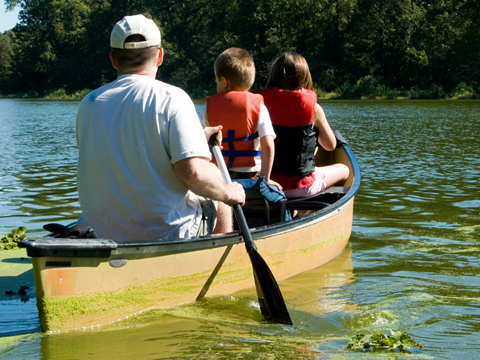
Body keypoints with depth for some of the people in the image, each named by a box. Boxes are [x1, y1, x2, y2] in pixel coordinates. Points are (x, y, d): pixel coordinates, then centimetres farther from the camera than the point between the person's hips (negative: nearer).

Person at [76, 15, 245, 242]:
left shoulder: (88, 104, 2)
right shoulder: (171, 98, -13)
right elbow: (193, 172, -25)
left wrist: (196, 138, 22)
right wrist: (227, 193, -3)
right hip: (167, 234, -4)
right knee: (222, 204, 26)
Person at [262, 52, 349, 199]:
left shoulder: (264, 103, -5)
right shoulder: (313, 108, -11)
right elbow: (330, 145, 2)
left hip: (269, 183, 4)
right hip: (300, 186, -4)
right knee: (344, 170, 26)